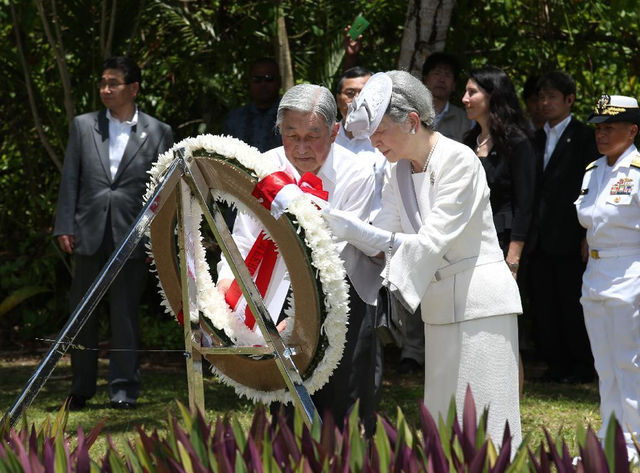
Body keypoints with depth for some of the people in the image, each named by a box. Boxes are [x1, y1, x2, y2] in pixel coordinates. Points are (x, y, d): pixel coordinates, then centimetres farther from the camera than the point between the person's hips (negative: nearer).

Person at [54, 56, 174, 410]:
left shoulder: (158, 132, 3)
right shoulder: (83, 126, 9)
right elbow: (70, 180, 7)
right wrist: (64, 227, 0)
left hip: (132, 235, -2)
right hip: (89, 233, 2)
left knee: (125, 314, 1)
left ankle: (124, 388, 8)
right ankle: (81, 389, 19)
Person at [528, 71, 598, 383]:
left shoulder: (584, 137, -4)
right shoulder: (537, 139, 15)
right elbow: (530, 188, 16)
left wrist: (587, 236, -13)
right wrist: (526, 233, 8)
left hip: (568, 238, -6)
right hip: (540, 238, 6)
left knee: (572, 304, -1)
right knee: (542, 305, 7)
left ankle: (582, 366, 8)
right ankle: (556, 364, 14)